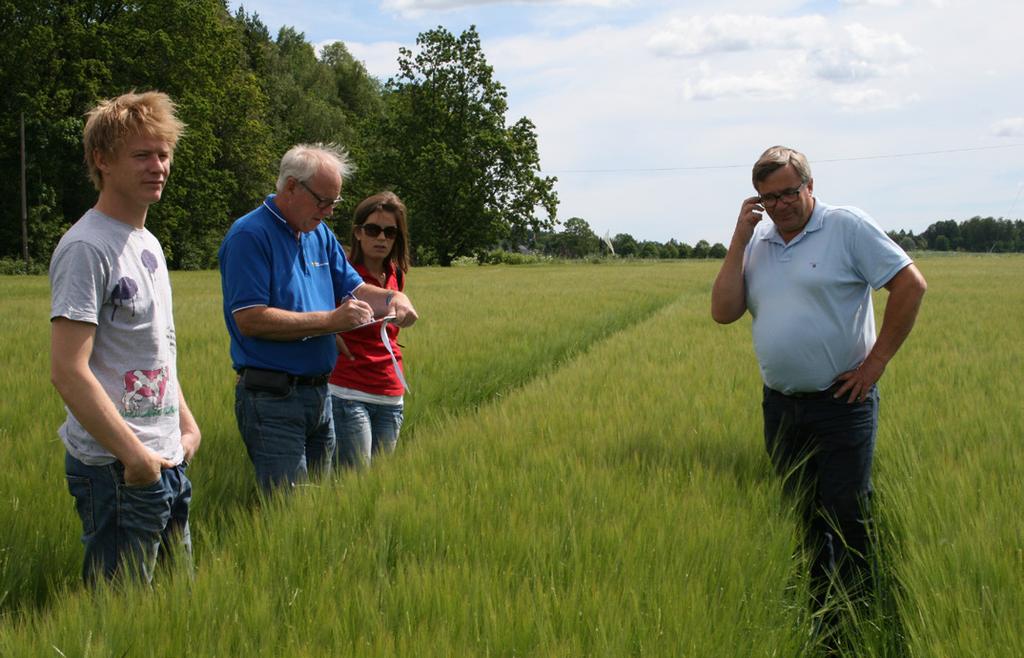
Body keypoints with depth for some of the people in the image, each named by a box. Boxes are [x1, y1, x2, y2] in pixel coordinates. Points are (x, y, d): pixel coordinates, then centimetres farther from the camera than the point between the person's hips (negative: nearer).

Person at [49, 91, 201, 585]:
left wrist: (187, 424, 14)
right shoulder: (86, 248, -14)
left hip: (168, 464, 9)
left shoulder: (148, 243, 14)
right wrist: (134, 455, -19)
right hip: (117, 471, -9)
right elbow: (68, 372, -21)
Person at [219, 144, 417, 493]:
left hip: (319, 395, 8)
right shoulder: (250, 235, -13)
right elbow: (249, 320, -21)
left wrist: (392, 298, -4)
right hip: (272, 398, -8)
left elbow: (353, 289, 19)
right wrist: (330, 320, -21)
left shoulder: (320, 235, 12)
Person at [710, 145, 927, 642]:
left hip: (840, 403, -5)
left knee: (847, 521, -3)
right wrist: (740, 239, -6)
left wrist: (877, 362, -10)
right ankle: (818, 616, 28)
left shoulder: (847, 227, -6)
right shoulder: (756, 243, 9)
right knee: (803, 518, 15)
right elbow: (723, 313, 0)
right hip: (780, 406, 5)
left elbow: (911, 284, -10)